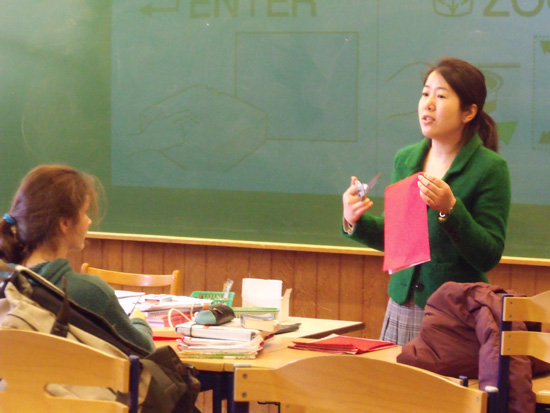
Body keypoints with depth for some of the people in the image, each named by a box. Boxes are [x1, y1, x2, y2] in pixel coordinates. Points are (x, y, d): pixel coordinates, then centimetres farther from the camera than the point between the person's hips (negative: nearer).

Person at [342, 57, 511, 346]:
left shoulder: (490, 168, -8)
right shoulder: (405, 159, 9)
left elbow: (489, 256, -13)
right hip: (402, 307, 5)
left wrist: (449, 209, -24)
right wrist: (355, 222, -1)